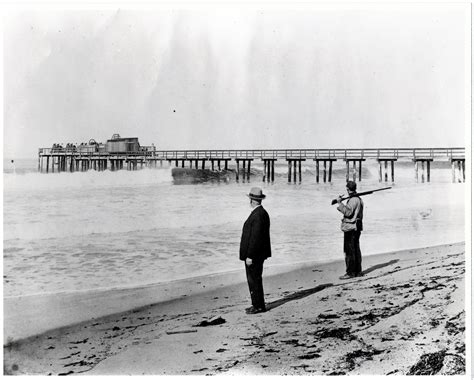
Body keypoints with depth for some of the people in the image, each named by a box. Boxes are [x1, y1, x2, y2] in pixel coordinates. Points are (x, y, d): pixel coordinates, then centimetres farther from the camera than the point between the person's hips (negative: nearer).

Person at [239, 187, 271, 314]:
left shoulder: (258, 215, -21)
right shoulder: (261, 213, 11)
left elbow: (255, 237, -24)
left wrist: (250, 256, -21)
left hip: (254, 255, -10)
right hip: (256, 254, 10)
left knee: (254, 280, -1)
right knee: (253, 280, 16)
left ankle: (259, 306, 7)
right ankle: (257, 304, 24)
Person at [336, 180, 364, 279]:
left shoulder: (353, 200, -17)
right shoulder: (359, 199, 14)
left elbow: (348, 212, -27)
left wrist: (340, 203, -24)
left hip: (350, 228, -10)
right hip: (357, 227, 10)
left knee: (349, 251, -6)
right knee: (356, 250, 13)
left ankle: (350, 272, -5)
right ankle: (358, 271, 18)